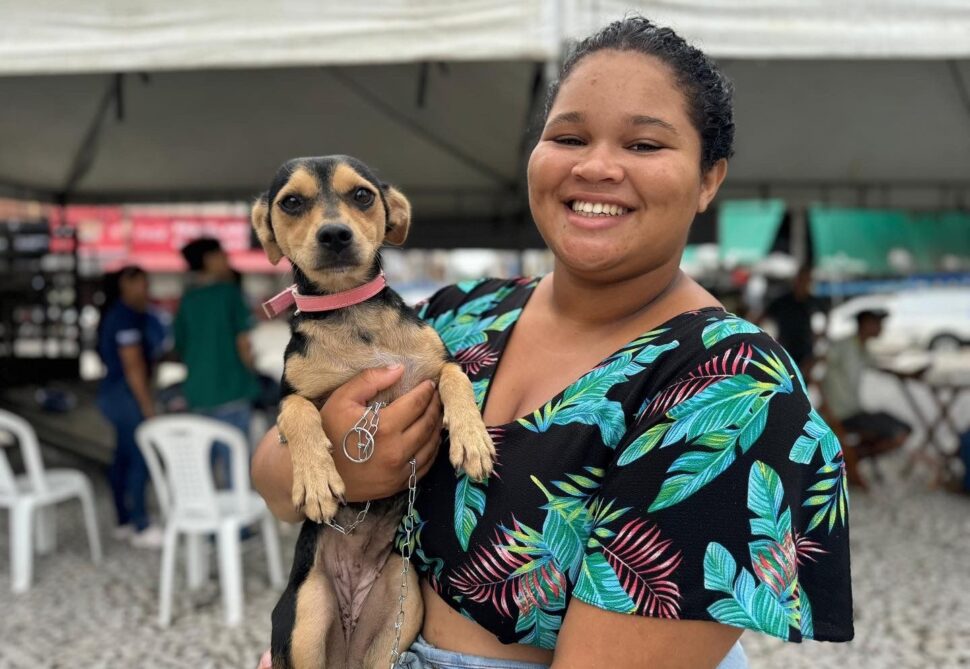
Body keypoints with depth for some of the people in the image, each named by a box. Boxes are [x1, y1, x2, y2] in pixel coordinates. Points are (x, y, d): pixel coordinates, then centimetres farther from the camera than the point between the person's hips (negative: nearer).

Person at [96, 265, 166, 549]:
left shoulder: (115, 314, 14)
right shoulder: (128, 317, -17)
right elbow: (133, 367, -20)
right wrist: (148, 407, -18)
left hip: (114, 393, 10)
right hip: (127, 395, -10)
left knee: (124, 457, 13)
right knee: (140, 459, -8)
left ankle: (125, 521, 20)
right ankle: (141, 528, -4)